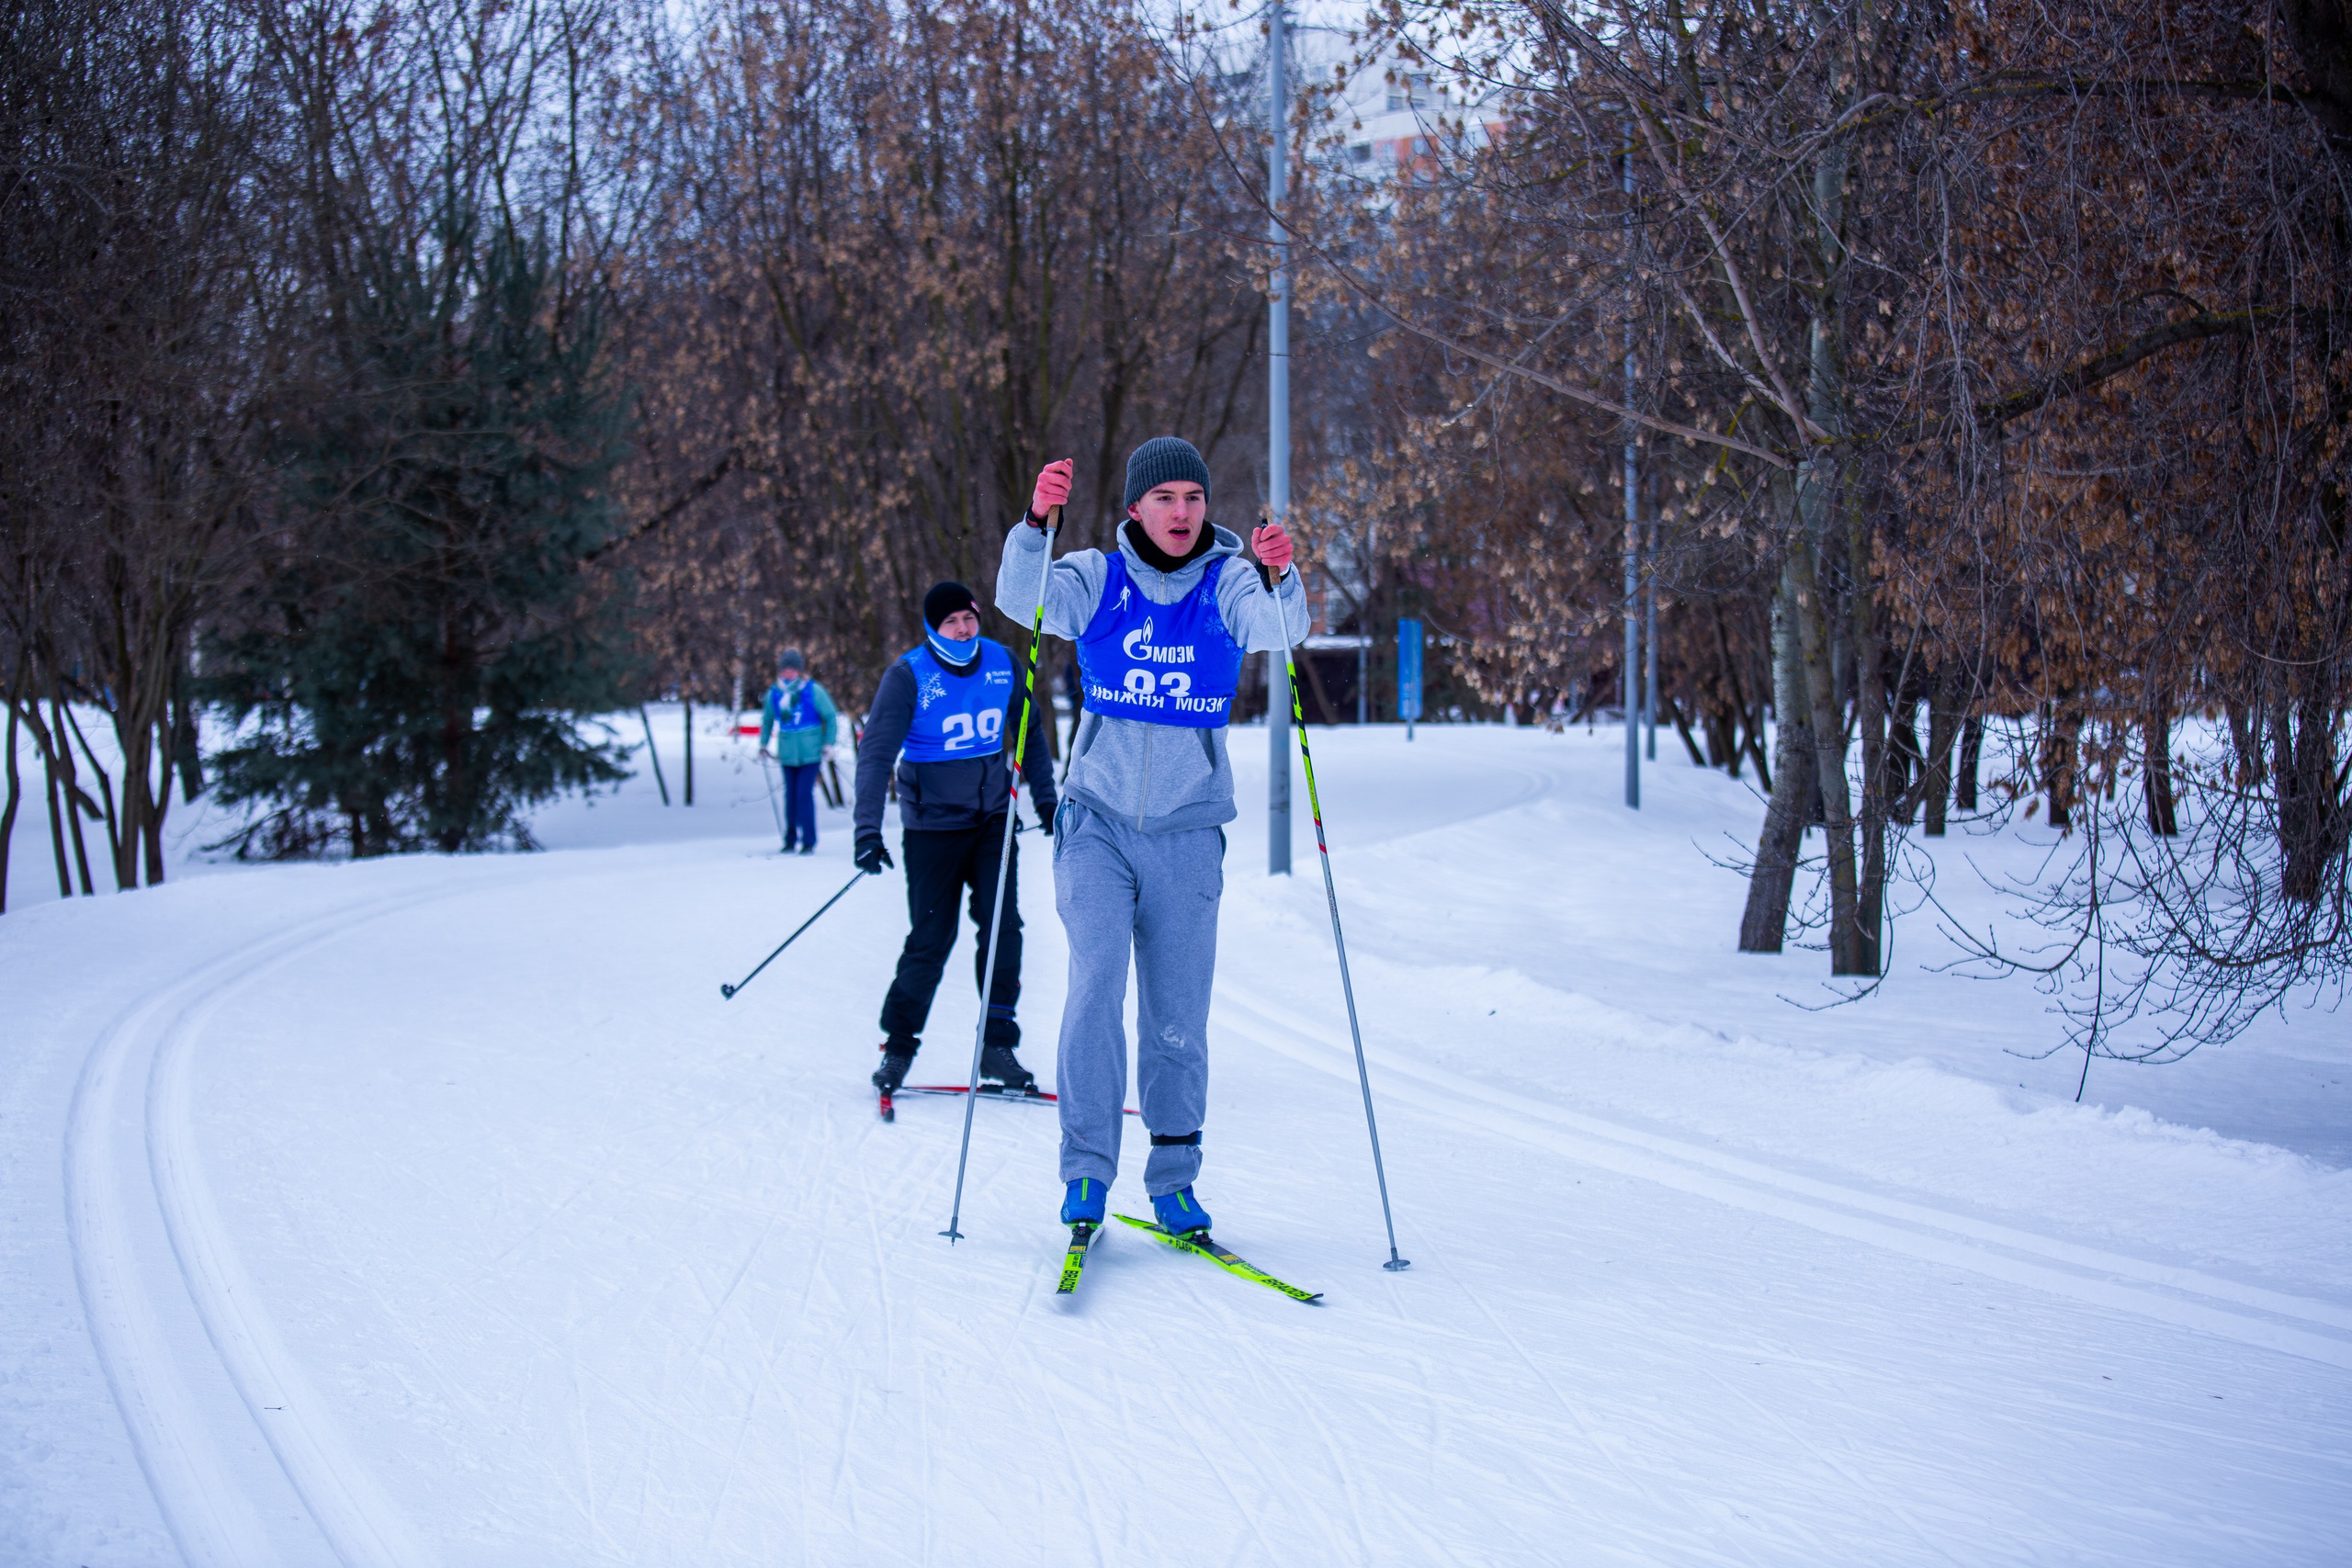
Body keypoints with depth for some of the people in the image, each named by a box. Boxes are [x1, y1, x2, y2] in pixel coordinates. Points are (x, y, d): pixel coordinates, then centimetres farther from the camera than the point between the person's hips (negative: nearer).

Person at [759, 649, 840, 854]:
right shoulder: (774, 693, 4)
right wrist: (763, 743, 15)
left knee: (805, 793, -10)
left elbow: (831, 717, 0)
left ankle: (809, 842, -5)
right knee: (790, 795, 6)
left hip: (810, 752, -4)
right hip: (787, 753, 4)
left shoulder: (813, 691, -7)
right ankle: (790, 840, 16)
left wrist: (828, 744, -6)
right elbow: (767, 720, 20)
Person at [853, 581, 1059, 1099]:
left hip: (993, 820, 3)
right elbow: (876, 751, -15)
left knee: (1002, 925, -8)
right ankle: (898, 1046, 14)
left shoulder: (1003, 663, -1)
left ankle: (997, 1047, 0)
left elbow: (1030, 732, 14)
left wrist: (1046, 798, 16)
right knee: (930, 941, -3)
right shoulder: (909, 675, -12)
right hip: (933, 826, -3)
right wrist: (868, 830, -23)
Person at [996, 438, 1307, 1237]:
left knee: (1179, 1019, 5)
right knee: (1096, 985, -15)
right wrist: (1036, 523, -38)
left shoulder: (1228, 584, -2)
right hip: (1099, 820, -1)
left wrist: (1277, 577, -44)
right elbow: (1021, 597, -20)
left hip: (1188, 832, 1)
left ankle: (1173, 1180, 18)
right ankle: (1086, 1170, -7)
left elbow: (1279, 628, -22)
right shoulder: (1096, 579, -2)